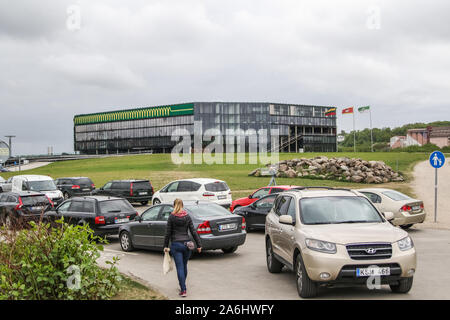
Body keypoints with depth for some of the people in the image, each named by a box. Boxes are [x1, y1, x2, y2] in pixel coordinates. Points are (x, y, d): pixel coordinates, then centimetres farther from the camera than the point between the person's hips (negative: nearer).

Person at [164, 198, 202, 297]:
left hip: (176, 245, -3)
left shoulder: (171, 217, -5)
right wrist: (199, 245, 5)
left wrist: (166, 246, 4)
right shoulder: (187, 216, 2)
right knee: (184, 266, 19)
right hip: (186, 244, 3)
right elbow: (193, 232, 1)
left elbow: (168, 233, -4)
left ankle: (183, 290, -7)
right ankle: (182, 286, 33)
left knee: (180, 268, -2)